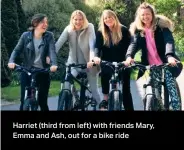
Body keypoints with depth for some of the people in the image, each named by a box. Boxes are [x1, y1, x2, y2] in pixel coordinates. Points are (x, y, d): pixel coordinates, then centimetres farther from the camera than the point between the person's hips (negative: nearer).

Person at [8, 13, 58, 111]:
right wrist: (11, 61, -23)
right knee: (24, 101, -1)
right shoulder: (26, 35, -2)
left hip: (43, 72, 0)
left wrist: (54, 64, -33)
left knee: (42, 102, 3)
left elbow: (52, 51, -14)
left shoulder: (49, 36, -2)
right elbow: (17, 50, -2)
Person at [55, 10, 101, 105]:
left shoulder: (89, 28, -13)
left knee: (93, 88, 5)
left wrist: (91, 60, -41)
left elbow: (92, 44, -26)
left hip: (88, 63, -1)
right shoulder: (68, 29, -7)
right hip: (74, 62, 2)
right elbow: (59, 43, -18)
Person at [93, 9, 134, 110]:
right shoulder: (100, 32, 0)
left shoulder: (123, 30, -3)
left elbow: (129, 45, -7)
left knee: (125, 89, 2)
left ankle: (129, 108, 11)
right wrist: (96, 56, -34)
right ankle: (105, 99, -3)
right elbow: (97, 46, -12)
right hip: (107, 64, 1)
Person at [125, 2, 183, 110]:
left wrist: (170, 56, -42)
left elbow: (169, 41, -23)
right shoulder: (138, 29, 1)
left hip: (165, 63, -3)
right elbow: (134, 43, -14)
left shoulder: (161, 25, -9)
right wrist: (129, 56, -35)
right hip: (150, 65, 3)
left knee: (171, 87, -14)